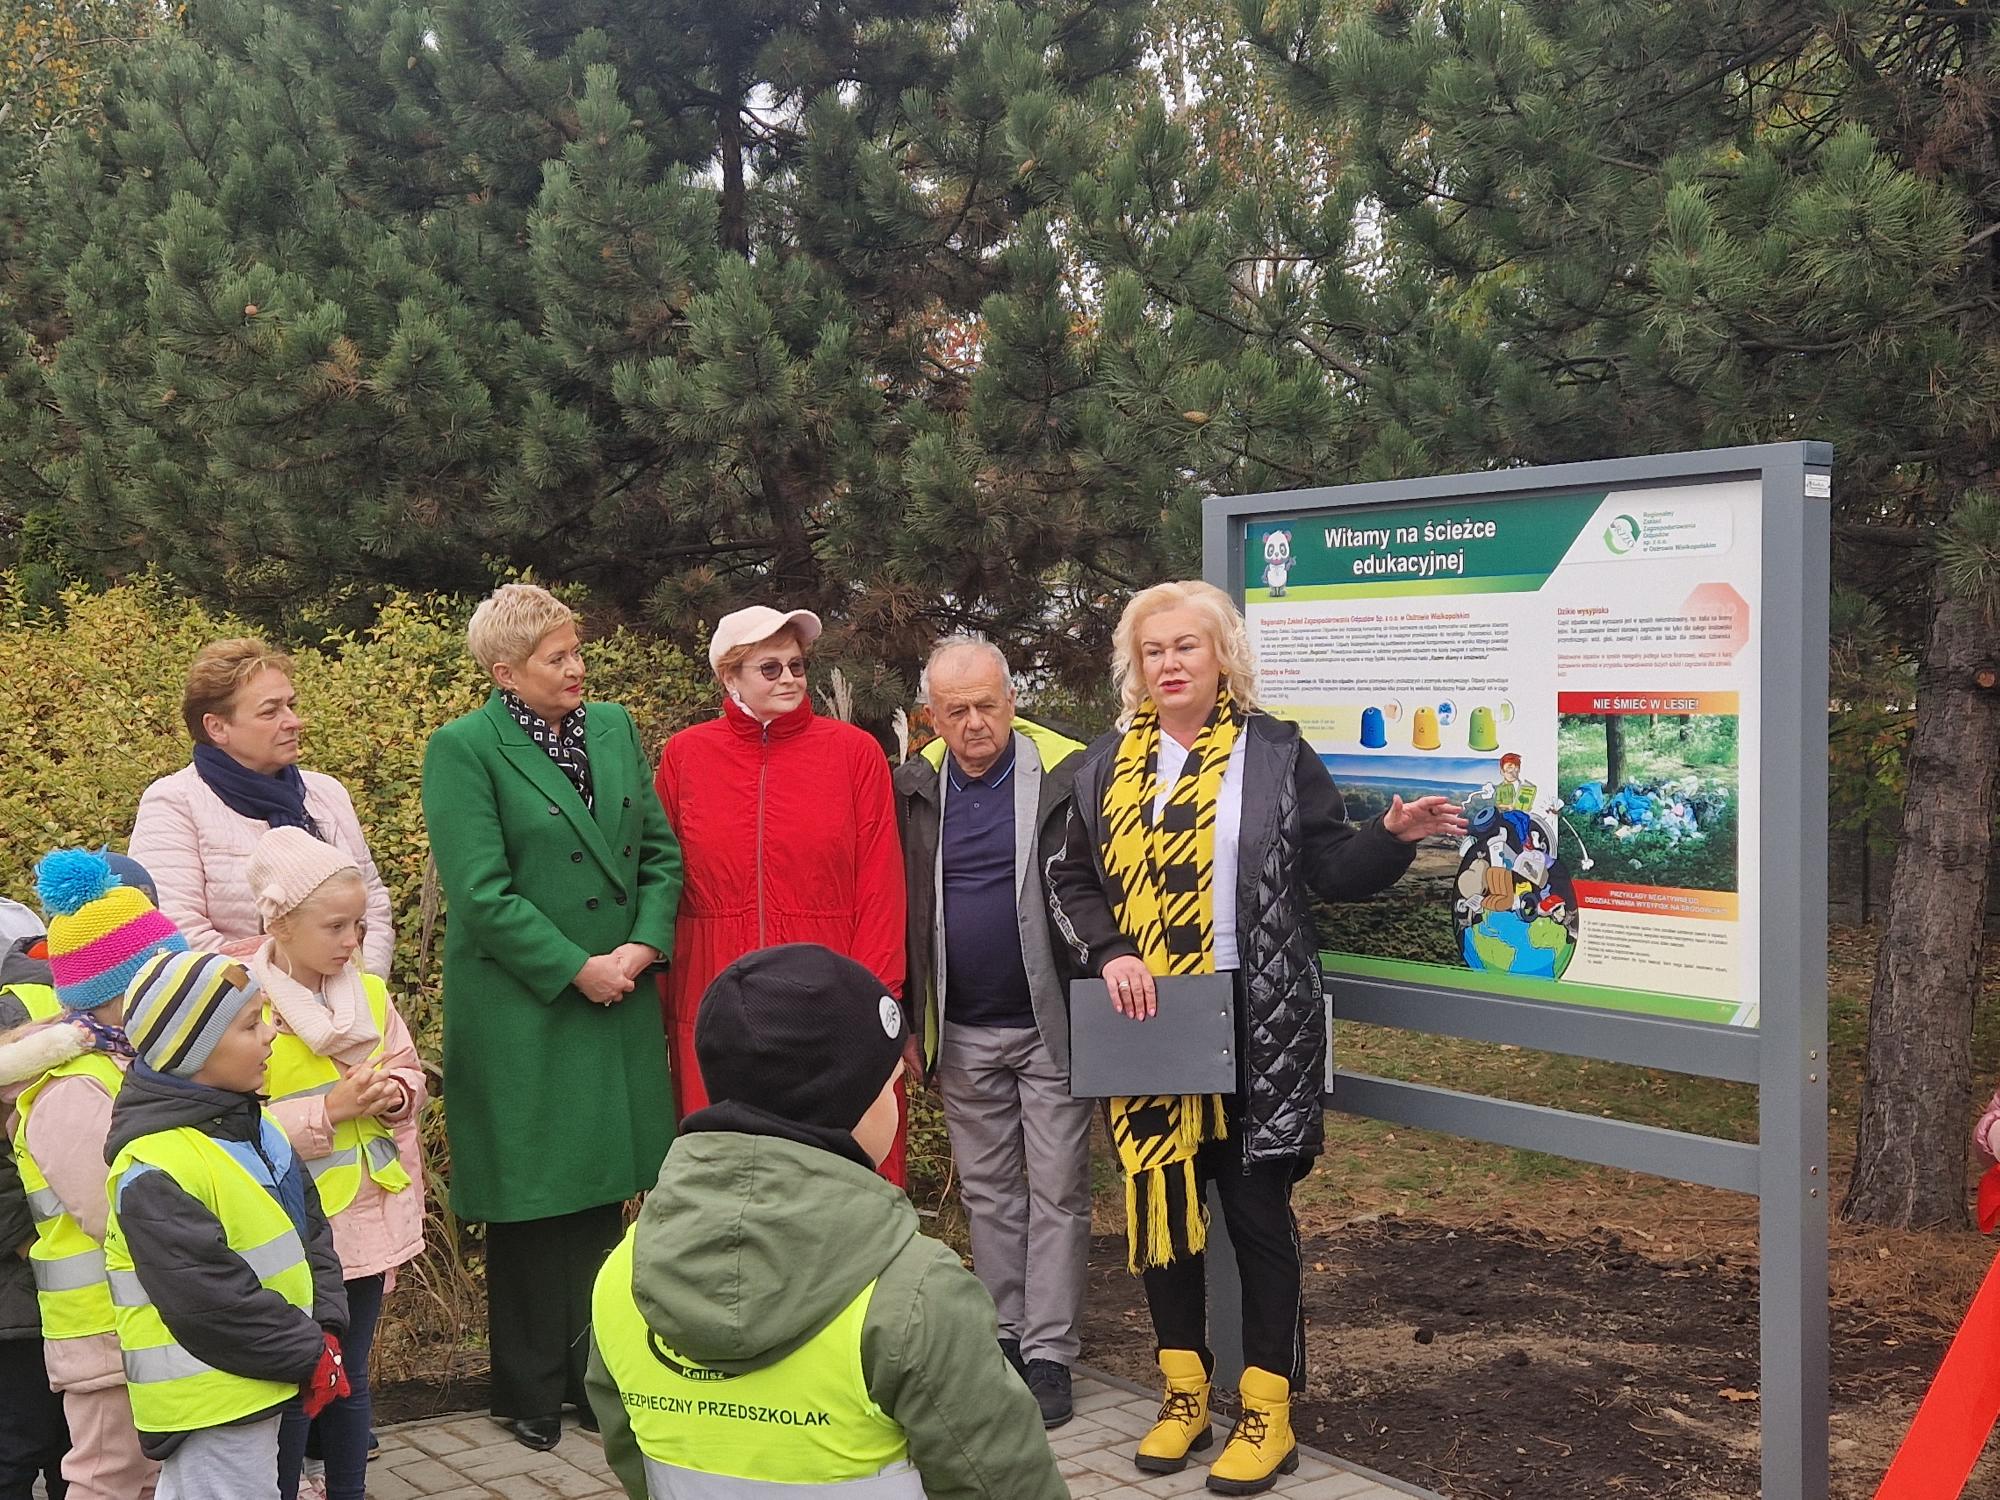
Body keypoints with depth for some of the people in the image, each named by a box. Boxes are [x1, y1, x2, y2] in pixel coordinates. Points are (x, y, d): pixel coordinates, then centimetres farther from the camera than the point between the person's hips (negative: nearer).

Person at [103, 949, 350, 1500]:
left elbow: (310, 1228, 11)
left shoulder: (251, 1126, 8)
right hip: (208, 1406, -9)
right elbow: (209, 1300, -25)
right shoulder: (153, 1170, -23)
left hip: (257, 1390, 9)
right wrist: (308, 1354, -17)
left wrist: (326, 1329, -1)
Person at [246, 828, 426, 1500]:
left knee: (351, 1376, 18)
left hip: (368, 1216, 6)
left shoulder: (369, 992, 3)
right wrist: (328, 1109, -23)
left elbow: (409, 1073, 11)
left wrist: (393, 1092, -10)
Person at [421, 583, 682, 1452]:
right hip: (522, 1012, -5)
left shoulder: (614, 728, 8)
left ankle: (595, 1373, 26)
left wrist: (645, 944, -6)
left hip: (618, 1006, 5)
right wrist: (576, 969, -15)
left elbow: (660, 850, 9)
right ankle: (530, 1390, 21)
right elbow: (482, 894, -16)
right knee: (530, 1202, 6)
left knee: (603, 1193, 12)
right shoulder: (464, 750, -10)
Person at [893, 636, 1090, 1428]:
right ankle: (1002, 1333, 26)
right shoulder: (916, 786, 2)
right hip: (963, 1033, 4)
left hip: (1051, 1026, -4)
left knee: (1057, 1191, 3)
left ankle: (1049, 1352, 11)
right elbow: (899, 908, 7)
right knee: (986, 1190, 14)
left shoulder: (1066, 774, -12)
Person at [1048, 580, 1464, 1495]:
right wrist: (1108, 952, -6)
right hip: (1146, 1027, 4)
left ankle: (1267, 1412, 14)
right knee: (1159, 1202, 9)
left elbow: (1333, 871, -3)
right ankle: (1184, 1392, 25)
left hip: (1252, 1026, -3)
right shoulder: (1107, 767, 8)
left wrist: (1394, 835, -22)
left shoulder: (1276, 753, -1)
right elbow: (1071, 880, 11)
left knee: (1256, 1207, 2)